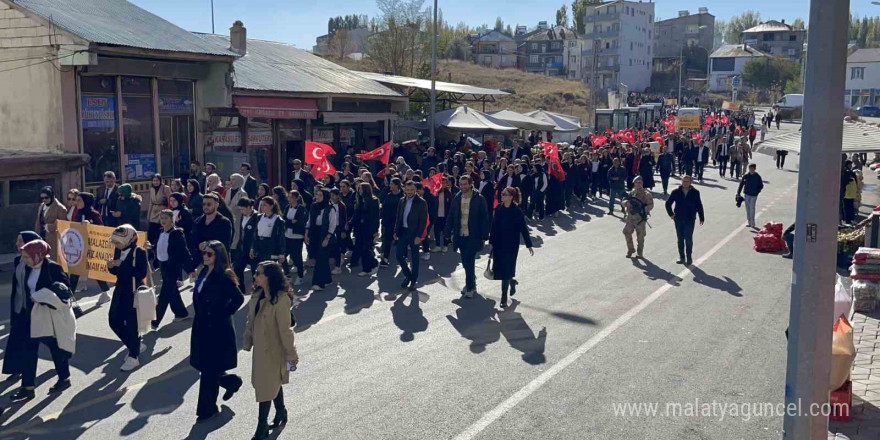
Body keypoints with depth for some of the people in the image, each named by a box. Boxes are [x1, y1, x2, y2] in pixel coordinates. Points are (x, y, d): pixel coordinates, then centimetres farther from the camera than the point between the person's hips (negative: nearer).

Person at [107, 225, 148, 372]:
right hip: (120, 290, 8)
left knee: (132, 324, -1)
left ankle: (133, 357, 12)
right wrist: (111, 267, -10)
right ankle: (136, 345, 32)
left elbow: (142, 273, -23)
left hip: (134, 292, -8)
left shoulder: (139, 252, -16)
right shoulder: (118, 250, 5)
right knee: (115, 321, 12)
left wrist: (123, 265, -27)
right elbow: (117, 272, 12)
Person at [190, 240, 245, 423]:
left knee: (209, 369, 2)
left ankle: (207, 408, 15)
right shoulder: (203, 273, 7)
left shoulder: (223, 277, -17)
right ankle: (231, 381, 39)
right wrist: (199, 316, 9)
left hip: (217, 329, -8)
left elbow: (238, 298, -22)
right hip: (201, 326, 8)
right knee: (203, 365, 15)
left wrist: (223, 313, -16)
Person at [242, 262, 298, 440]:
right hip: (260, 348, 7)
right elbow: (251, 321, 8)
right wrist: (247, 343, 10)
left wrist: (291, 353, -14)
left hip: (273, 350, -7)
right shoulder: (257, 295, 0)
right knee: (274, 383, 22)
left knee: (266, 387, 1)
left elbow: (285, 329, -20)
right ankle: (280, 413, 40)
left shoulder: (280, 299, -24)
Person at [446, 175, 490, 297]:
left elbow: (484, 218, -6)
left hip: (473, 236, -4)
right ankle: (472, 281, 33)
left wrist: (484, 236, -10)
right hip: (460, 236, 4)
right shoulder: (457, 198, 5)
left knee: (468, 262, -8)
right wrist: (449, 232, 3)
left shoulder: (479, 199, -6)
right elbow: (451, 216, 9)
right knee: (465, 262, 13)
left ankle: (470, 288, 2)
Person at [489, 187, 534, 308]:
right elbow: (494, 225, 7)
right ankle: (512, 282, 42)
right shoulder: (498, 209, 1)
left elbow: (523, 228, -8)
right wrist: (491, 241, 8)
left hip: (511, 245, -5)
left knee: (506, 270, -3)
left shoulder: (517, 211, -12)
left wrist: (529, 245, -4)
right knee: (499, 268, 10)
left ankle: (504, 298, 7)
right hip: (498, 244, 5)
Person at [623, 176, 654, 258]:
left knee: (640, 236, 2)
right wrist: (627, 202, -12)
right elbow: (623, 202, 11)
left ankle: (640, 253, 14)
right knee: (627, 232, 2)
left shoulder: (646, 194, -2)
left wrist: (643, 209, -22)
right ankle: (630, 249, 21)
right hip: (630, 217, 4)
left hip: (640, 218, -4)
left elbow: (651, 205, -7)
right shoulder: (631, 193, 11)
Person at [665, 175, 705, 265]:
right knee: (680, 239, 9)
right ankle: (681, 257, 19)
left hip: (690, 220, -2)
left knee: (688, 239, -6)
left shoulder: (695, 192, -1)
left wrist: (701, 217, 7)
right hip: (678, 219, 2)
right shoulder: (676, 192, 1)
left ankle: (689, 258, 4)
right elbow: (668, 203, 10)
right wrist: (671, 214, 4)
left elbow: (699, 206, 6)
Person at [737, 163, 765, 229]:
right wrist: (738, 193, 0)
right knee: (747, 208, 9)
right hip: (747, 194, 4)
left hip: (754, 195, -3)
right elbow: (741, 184, 5)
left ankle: (752, 224, -4)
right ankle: (750, 223, 19)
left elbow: (761, 186, 1)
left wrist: (757, 191, -13)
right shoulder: (746, 176, 1)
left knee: (752, 208, -9)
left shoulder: (757, 177, -5)